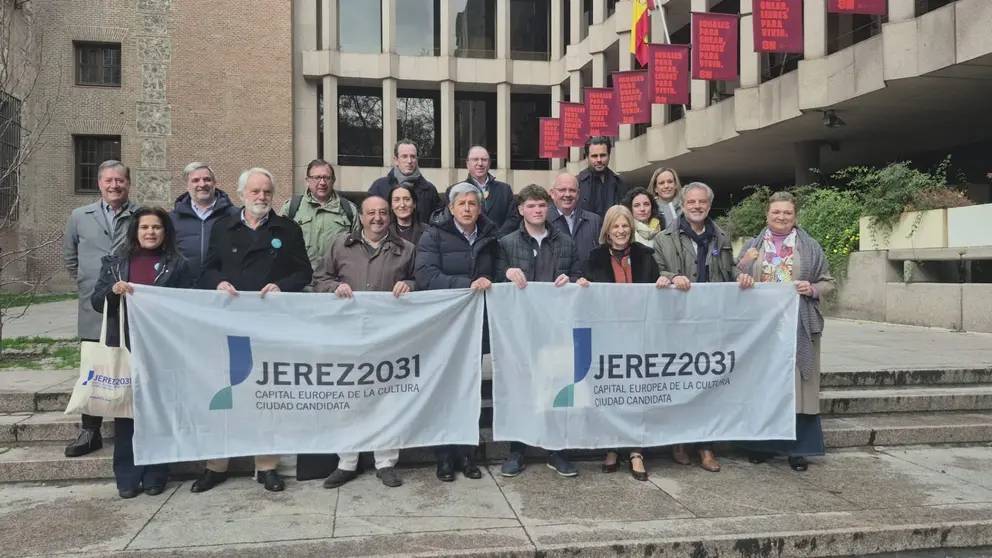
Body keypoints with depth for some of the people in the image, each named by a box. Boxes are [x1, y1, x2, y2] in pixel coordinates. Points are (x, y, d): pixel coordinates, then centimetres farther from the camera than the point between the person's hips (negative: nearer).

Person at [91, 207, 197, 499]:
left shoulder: (178, 265, 5)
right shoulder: (115, 262, 12)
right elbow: (96, 302, 7)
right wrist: (113, 290, -12)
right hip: (124, 346, 2)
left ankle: (155, 476, 13)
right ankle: (127, 477, 12)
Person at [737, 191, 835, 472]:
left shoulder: (810, 247, 7)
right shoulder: (752, 246, 10)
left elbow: (828, 282, 9)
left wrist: (812, 289, -12)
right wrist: (744, 265, -10)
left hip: (798, 327, -1)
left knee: (796, 383, -2)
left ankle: (798, 448, 8)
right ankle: (762, 443, 15)